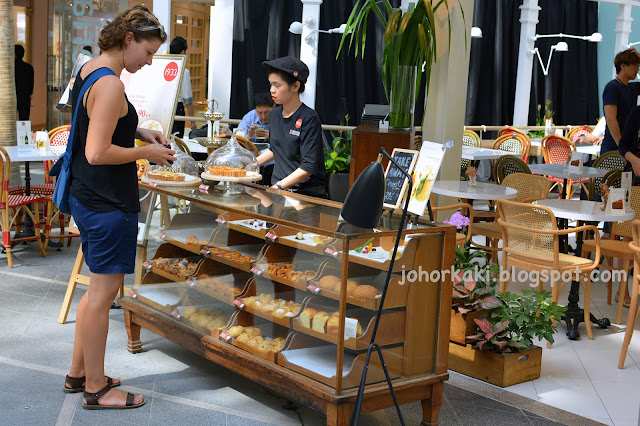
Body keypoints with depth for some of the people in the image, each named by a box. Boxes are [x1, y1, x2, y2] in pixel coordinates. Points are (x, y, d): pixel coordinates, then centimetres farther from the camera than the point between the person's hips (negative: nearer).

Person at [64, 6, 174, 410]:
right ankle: (96, 389, 14)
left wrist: (139, 131, 12)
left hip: (85, 196, 10)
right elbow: (98, 153, -24)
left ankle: (79, 373, 32)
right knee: (103, 292, 1)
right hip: (108, 205, -10)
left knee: (100, 286, 20)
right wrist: (146, 152, -13)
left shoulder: (87, 70, 10)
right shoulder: (110, 84, -20)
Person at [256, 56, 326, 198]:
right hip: (277, 189, 6)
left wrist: (278, 186, -19)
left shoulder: (309, 118, -10)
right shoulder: (274, 115, 13)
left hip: (307, 192, -6)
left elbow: (309, 167, -15)